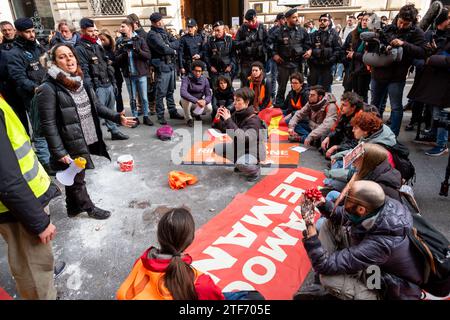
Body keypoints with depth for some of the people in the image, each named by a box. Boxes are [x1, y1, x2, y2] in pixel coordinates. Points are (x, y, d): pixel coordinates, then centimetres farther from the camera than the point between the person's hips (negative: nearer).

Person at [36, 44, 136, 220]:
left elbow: (97, 106, 12)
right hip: (70, 147, -7)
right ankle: (88, 208, 32)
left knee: (75, 178, 23)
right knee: (76, 180, 13)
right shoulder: (48, 89, -17)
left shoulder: (81, 81, 6)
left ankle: (74, 207, 41)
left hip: (85, 141, 7)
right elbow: (48, 125, -18)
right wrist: (59, 152, -19)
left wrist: (117, 117, -2)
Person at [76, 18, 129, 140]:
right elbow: (84, 71, -16)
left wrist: (114, 82, 16)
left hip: (108, 84, 8)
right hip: (97, 87, -8)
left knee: (111, 110, 17)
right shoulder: (80, 48, -9)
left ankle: (114, 131, 30)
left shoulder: (97, 45, 17)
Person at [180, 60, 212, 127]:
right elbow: (183, 92, -38)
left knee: (209, 108, -23)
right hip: (188, 102, -3)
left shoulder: (205, 80, -7)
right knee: (185, 99, -36)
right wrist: (196, 101, -48)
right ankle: (189, 118, -9)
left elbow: (208, 95, -9)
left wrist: (204, 101, -35)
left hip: (199, 102, 3)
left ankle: (196, 114, 14)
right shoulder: (186, 79, -20)